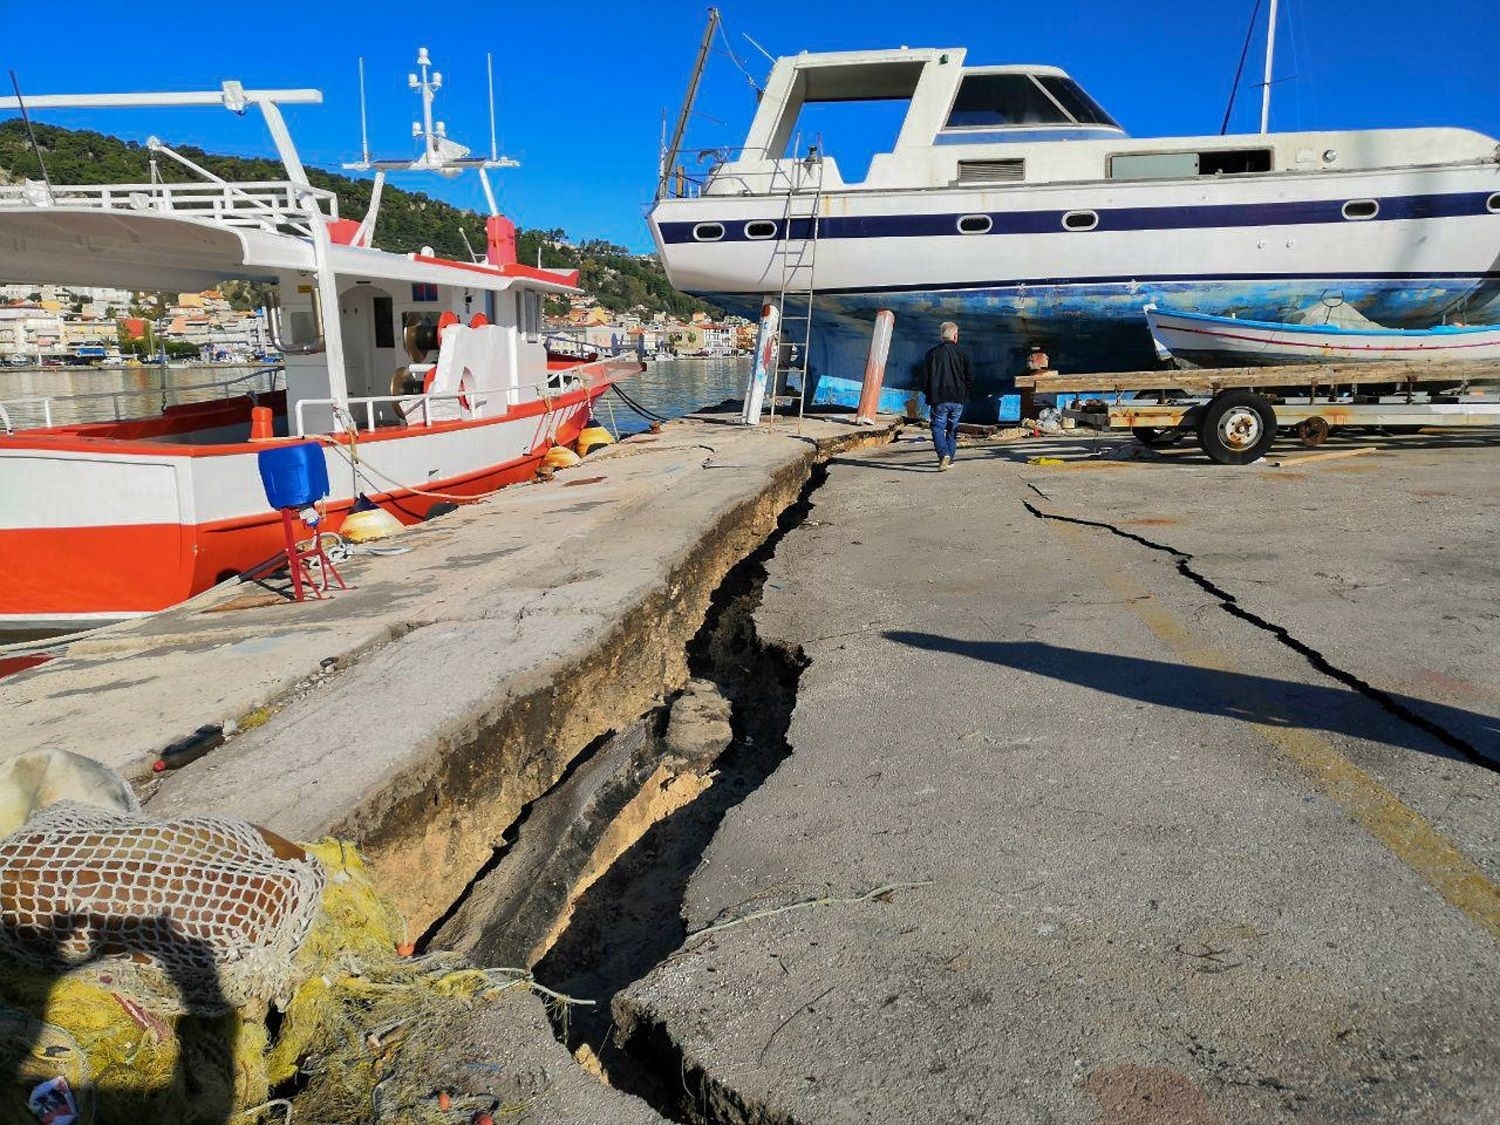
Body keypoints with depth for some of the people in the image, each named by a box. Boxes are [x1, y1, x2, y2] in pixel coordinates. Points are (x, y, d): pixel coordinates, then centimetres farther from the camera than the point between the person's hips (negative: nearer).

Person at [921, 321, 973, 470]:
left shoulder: (933, 353, -2)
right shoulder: (961, 353, 1)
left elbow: (924, 376, 0)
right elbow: (970, 376, 1)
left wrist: (928, 394, 14)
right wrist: (965, 392, 16)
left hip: (938, 399, -2)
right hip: (958, 399, 2)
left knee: (938, 428, -1)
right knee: (952, 429, 15)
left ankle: (944, 454, -22)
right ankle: (950, 458, 19)